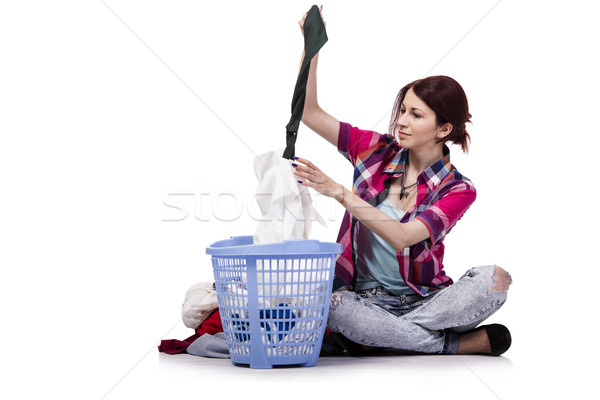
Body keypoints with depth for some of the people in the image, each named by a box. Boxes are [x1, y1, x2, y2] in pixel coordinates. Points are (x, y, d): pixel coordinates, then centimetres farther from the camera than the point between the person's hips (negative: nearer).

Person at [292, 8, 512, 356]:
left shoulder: (457, 190, -6)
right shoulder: (376, 150, 4)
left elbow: (401, 237, -22)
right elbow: (310, 113, 2)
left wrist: (341, 193, -31)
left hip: (423, 299, -1)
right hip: (365, 297, 1)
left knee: (495, 279, -29)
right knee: (335, 307, -36)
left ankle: (374, 336, -27)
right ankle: (455, 345, -21)